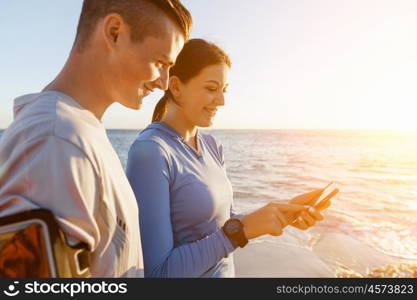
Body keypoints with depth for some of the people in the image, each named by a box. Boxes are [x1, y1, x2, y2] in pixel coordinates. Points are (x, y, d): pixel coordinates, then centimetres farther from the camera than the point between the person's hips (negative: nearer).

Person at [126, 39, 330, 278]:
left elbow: (223, 225, 4)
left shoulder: (212, 146, -2)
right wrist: (242, 228, -27)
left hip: (226, 270, 7)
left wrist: (284, 214, -9)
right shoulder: (150, 152, -25)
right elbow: (157, 272, -25)